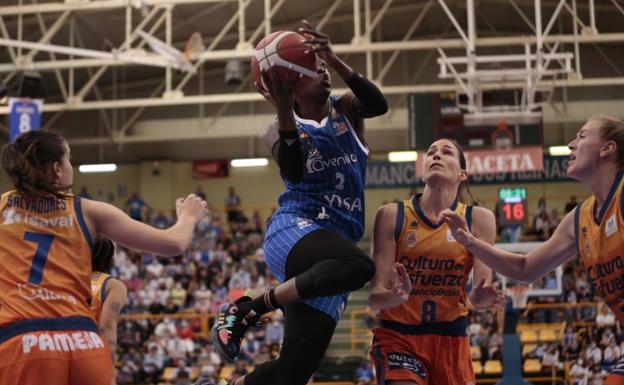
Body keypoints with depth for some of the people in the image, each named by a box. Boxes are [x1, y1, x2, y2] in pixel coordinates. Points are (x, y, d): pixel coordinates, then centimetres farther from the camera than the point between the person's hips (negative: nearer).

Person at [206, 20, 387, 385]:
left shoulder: (345, 110, 14)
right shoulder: (283, 128, 7)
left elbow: (380, 105, -10)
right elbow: (294, 172, -15)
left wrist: (335, 60, -20)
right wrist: (284, 110, -26)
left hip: (335, 245, 4)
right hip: (293, 230, -4)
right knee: (359, 266, -38)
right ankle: (249, 308, -24)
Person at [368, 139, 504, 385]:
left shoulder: (479, 219, -4)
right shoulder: (392, 215, -8)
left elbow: (482, 290, -8)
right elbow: (375, 297, -12)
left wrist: (478, 299, -33)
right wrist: (398, 295, -35)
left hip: (452, 338, 2)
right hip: (398, 336, -2)